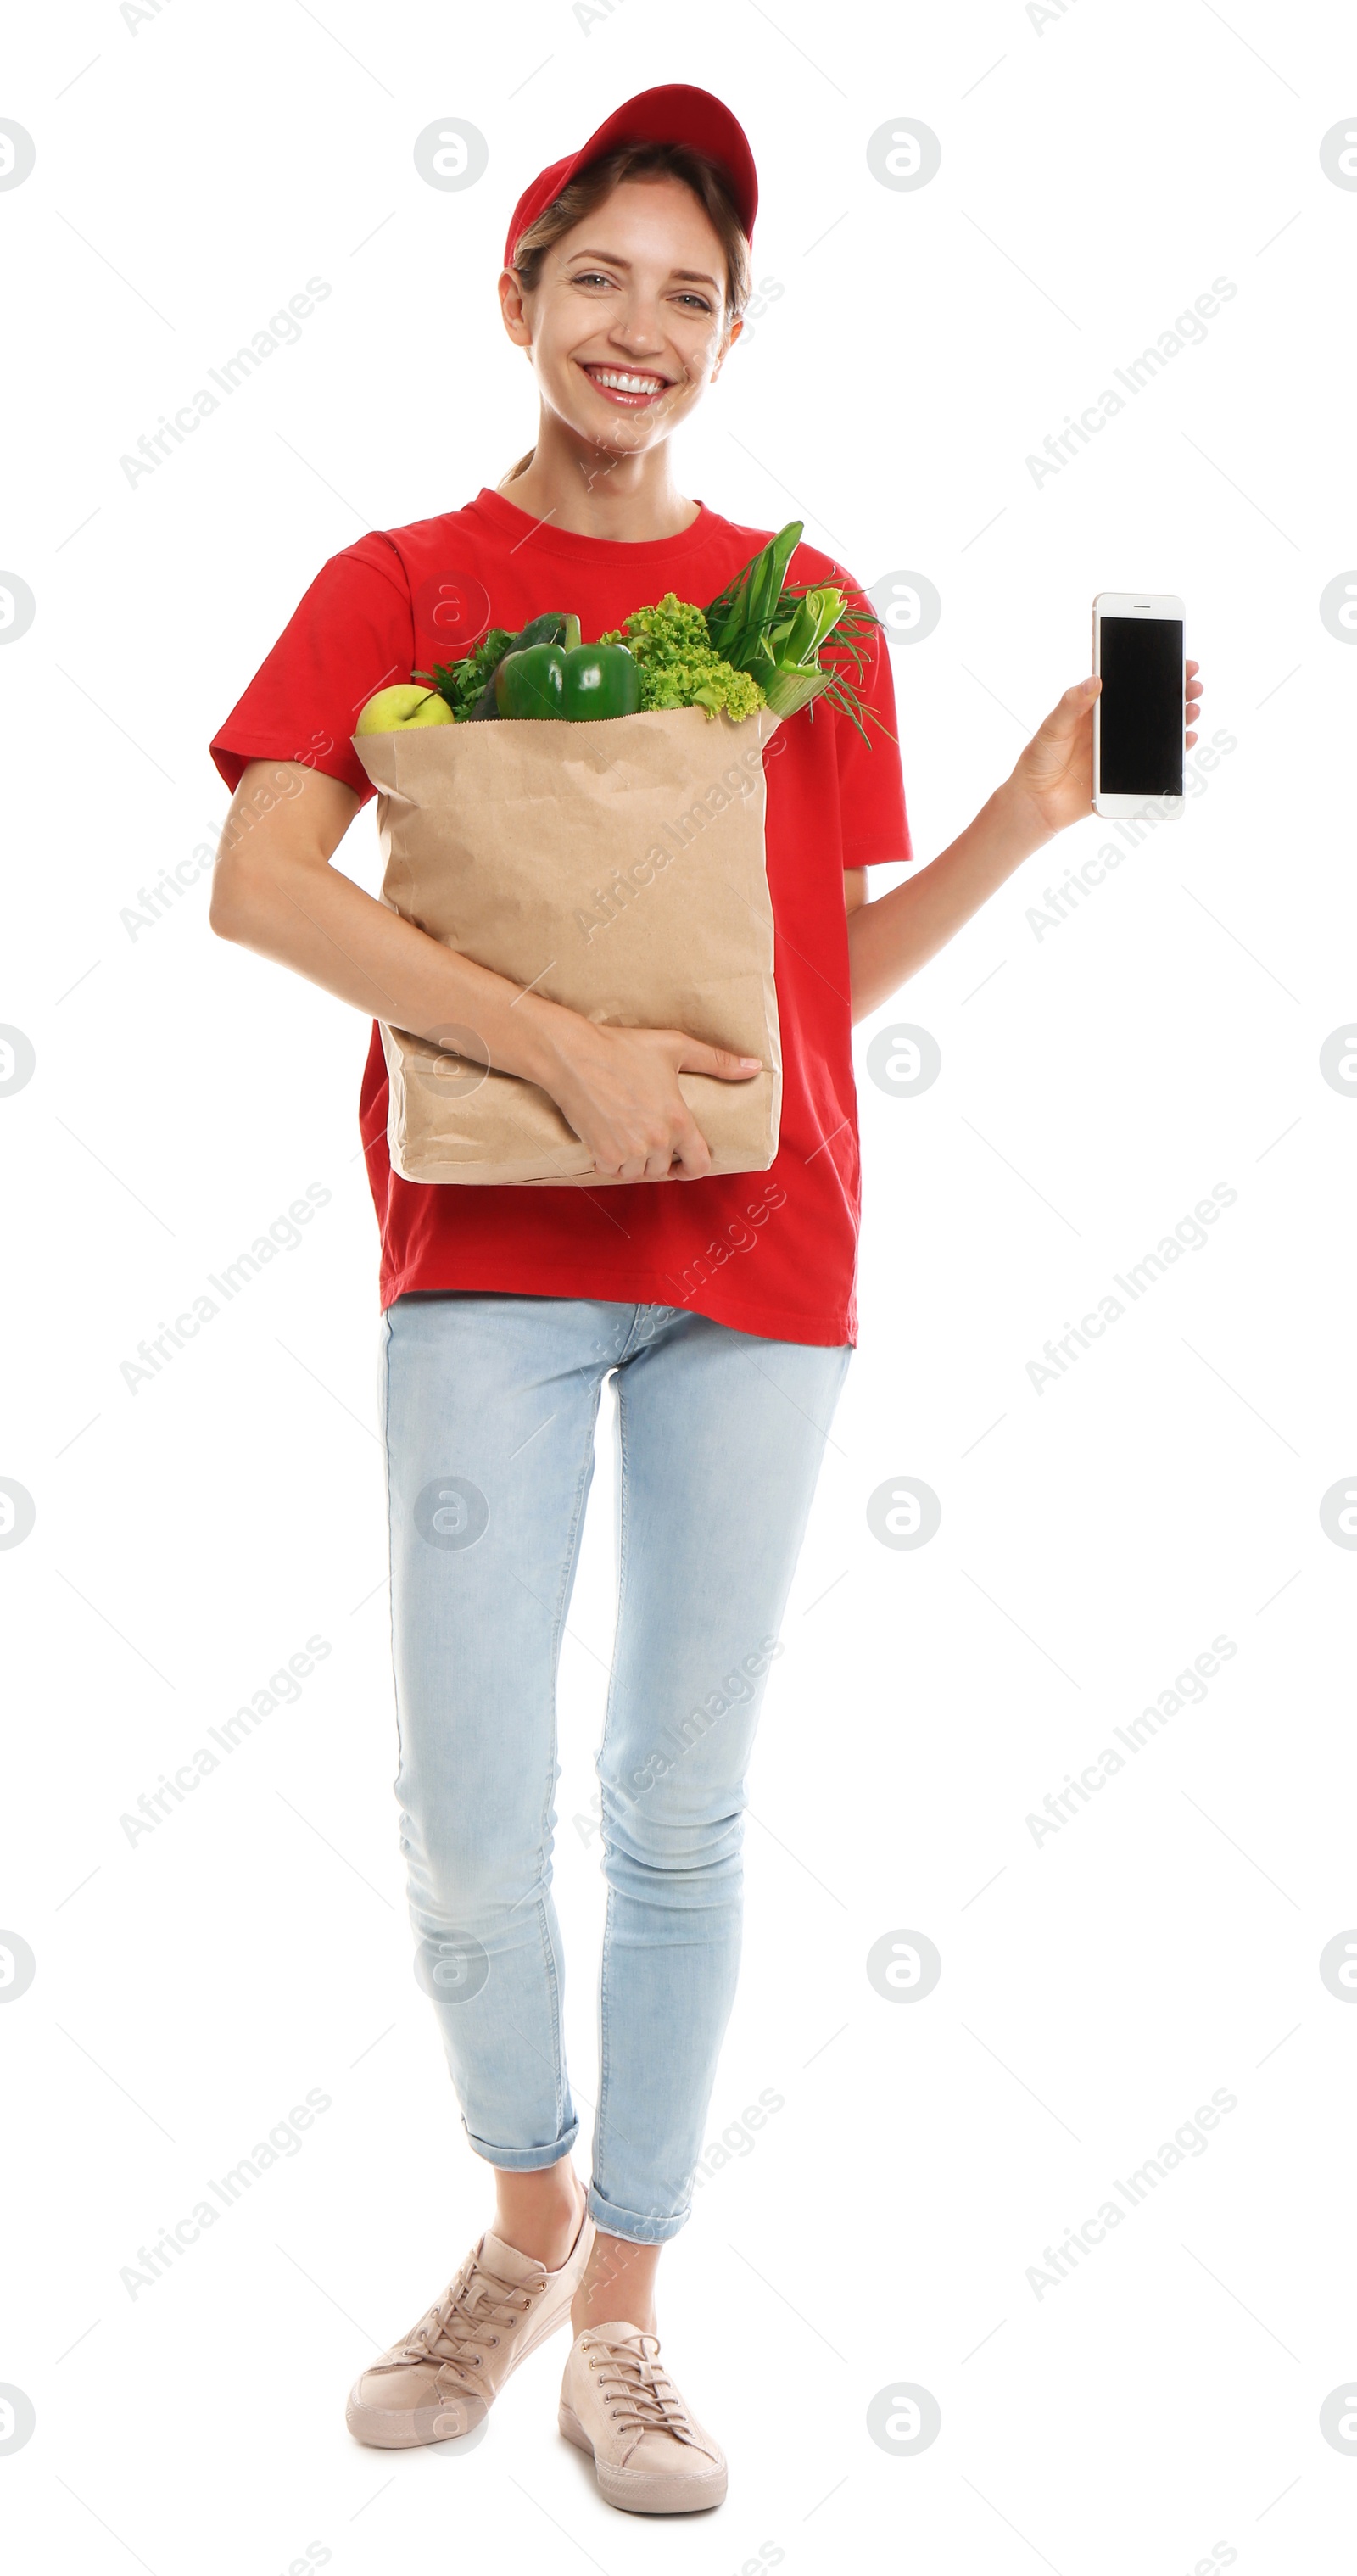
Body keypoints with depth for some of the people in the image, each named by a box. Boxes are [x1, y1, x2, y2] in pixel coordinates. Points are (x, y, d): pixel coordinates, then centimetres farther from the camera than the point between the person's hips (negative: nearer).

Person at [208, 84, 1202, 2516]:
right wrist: (564, 1044, -18)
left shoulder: (803, 607, 11)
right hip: (491, 1245, -2)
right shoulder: (400, 581, 4)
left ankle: (624, 2310, 19)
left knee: (681, 1806, 5)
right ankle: (528, 2214, 23)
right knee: (466, 1811, -5)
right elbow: (257, 882, -10)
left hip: (757, 1253, 2)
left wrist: (1026, 815, -1)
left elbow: (836, 969, 13)